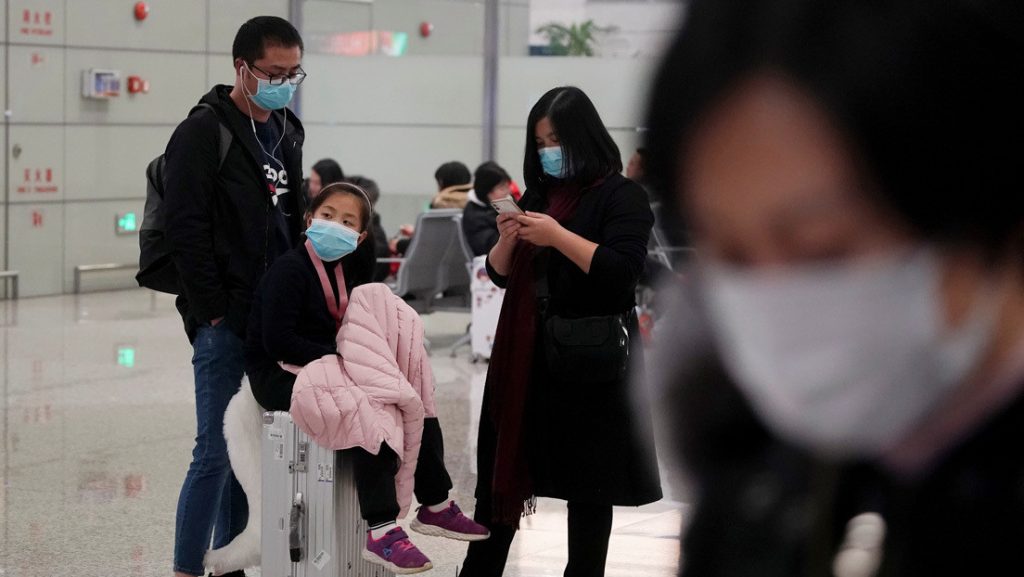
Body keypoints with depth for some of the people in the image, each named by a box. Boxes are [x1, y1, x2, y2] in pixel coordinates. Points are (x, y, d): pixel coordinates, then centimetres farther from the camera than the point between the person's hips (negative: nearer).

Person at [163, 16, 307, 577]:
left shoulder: (286, 132, 15)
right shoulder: (203, 132, -9)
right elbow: (186, 230, -14)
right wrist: (212, 313, -16)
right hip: (225, 322, -7)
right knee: (216, 451, -7)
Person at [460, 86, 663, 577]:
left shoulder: (621, 196, -5)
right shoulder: (538, 194, 13)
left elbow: (624, 270, -17)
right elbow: (501, 275, 15)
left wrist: (558, 236, -22)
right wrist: (507, 240, -6)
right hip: (526, 354, 6)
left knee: (587, 487, 3)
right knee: (499, 473, 7)